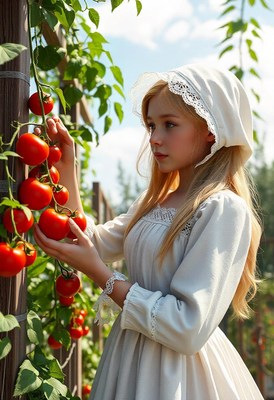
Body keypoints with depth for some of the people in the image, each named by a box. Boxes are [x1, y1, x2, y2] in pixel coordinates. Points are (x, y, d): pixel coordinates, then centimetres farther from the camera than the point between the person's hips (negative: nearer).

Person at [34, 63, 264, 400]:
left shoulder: (224, 209, -19)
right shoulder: (155, 201, 6)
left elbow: (189, 330, -24)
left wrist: (98, 272, -20)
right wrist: (66, 169, 2)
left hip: (181, 373, -7)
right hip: (132, 356, 7)